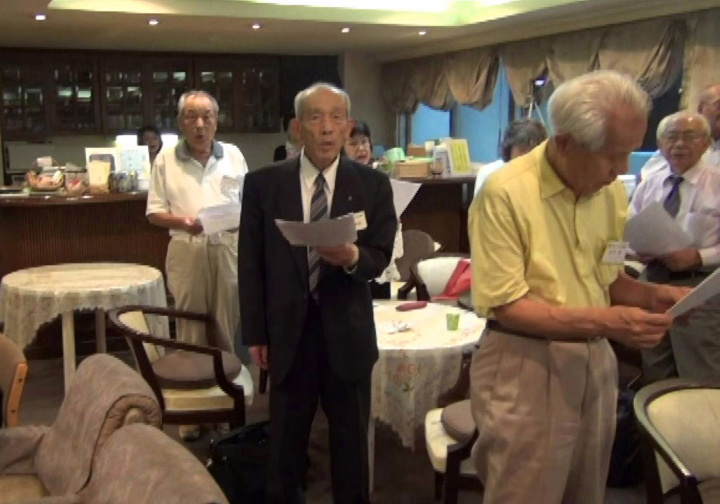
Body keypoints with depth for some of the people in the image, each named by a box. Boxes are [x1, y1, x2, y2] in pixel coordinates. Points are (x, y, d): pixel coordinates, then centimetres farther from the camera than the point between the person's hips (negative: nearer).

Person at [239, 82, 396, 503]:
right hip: (287, 331, 0)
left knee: (352, 442, 17)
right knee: (285, 444, 16)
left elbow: (380, 257, -4)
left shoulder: (373, 185, -3)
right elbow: (251, 265, -1)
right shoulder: (263, 184, -3)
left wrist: (353, 257, -27)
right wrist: (255, 333, -2)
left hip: (347, 332, 0)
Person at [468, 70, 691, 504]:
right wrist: (604, 322, -25)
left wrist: (656, 295, -8)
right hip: (527, 367, -6)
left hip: (594, 361, 6)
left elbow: (609, 278, 12)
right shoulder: (505, 192, -18)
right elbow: (506, 306, -19)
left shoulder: (611, 191, 2)